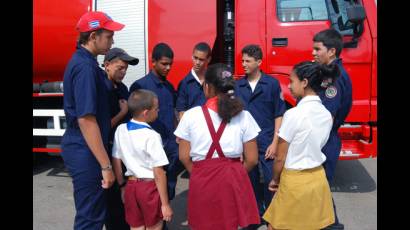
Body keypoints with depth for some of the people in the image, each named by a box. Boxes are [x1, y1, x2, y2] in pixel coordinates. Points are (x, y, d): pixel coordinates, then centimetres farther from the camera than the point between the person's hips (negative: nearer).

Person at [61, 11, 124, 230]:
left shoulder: (82, 61, 12)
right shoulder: (85, 67, -20)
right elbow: (86, 120, -26)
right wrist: (106, 165, -24)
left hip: (81, 148, 10)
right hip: (86, 151, -10)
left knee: (91, 212, 21)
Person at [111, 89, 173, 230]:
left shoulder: (120, 130, -1)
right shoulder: (152, 136, -18)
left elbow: (115, 162, 5)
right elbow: (158, 173, -17)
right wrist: (165, 203, -11)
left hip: (131, 185, 5)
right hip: (150, 186, -5)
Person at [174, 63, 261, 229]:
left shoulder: (191, 115, -5)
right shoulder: (243, 116, -3)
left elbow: (184, 156, 0)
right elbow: (251, 159, -1)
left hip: (201, 181, 0)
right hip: (233, 181, 1)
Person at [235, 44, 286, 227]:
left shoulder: (272, 83, -2)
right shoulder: (237, 86, 5)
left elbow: (279, 115, -1)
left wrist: (275, 142, -7)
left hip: (267, 142, -2)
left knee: (270, 181, 1)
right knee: (251, 180, 11)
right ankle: (256, 215, 28)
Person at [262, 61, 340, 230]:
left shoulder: (293, 114, -19)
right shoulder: (327, 114, 1)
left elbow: (280, 158, -12)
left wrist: (275, 180, 6)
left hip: (295, 181, -7)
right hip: (318, 179, 7)